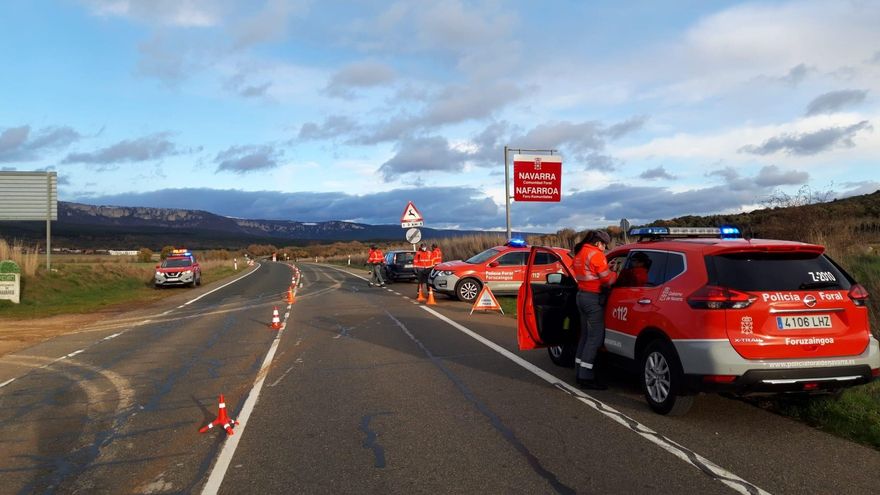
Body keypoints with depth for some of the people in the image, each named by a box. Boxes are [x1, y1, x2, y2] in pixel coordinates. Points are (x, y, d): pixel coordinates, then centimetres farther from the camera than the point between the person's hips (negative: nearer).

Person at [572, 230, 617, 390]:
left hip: (581, 295, 10)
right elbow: (608, 280, -11)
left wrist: (606, 268, 13)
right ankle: (586, 377, -8)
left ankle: (580, 372, 20)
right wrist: (615, 274, 8)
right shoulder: (596, 254, -13)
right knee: (595, 337, -7)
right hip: (593, 298, -10)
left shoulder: (580, 253, 16)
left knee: (585, 335, 16)